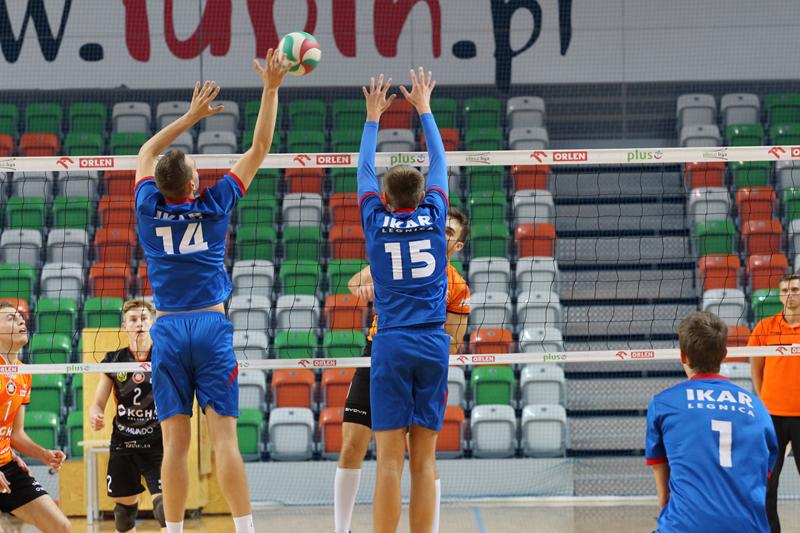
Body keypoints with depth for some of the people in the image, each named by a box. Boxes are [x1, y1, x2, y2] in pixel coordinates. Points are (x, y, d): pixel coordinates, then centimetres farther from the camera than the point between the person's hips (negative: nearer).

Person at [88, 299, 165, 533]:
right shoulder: (114, 360, 5)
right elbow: (99, 403, 7)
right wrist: (95, 416, -15)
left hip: (158, 445, -3)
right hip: (123, 444, 3)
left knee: (165, 504, -17)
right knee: (124, 507, 9)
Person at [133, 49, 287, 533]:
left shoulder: (150, 208, 4)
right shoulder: (215, 205, 0)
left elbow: (147, 153, 25)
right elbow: (260, 149, 7)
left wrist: (190, 117, 30)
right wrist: (271, 89, 11)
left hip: (167, 331, 2)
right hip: (212, 328, -2)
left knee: (176, 443, -1)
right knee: (224, 438, -7)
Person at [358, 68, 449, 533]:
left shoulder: (377, 222, 4)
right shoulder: (434, 216, 6)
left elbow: (366, 170, 20)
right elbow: (440, 163, 20)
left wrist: (373, 117, 32)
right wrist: (424, 108, 32)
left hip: (391, 345, -1)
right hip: (433, 343, 1)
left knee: (390, 458, -6)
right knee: (425, 458, 2)